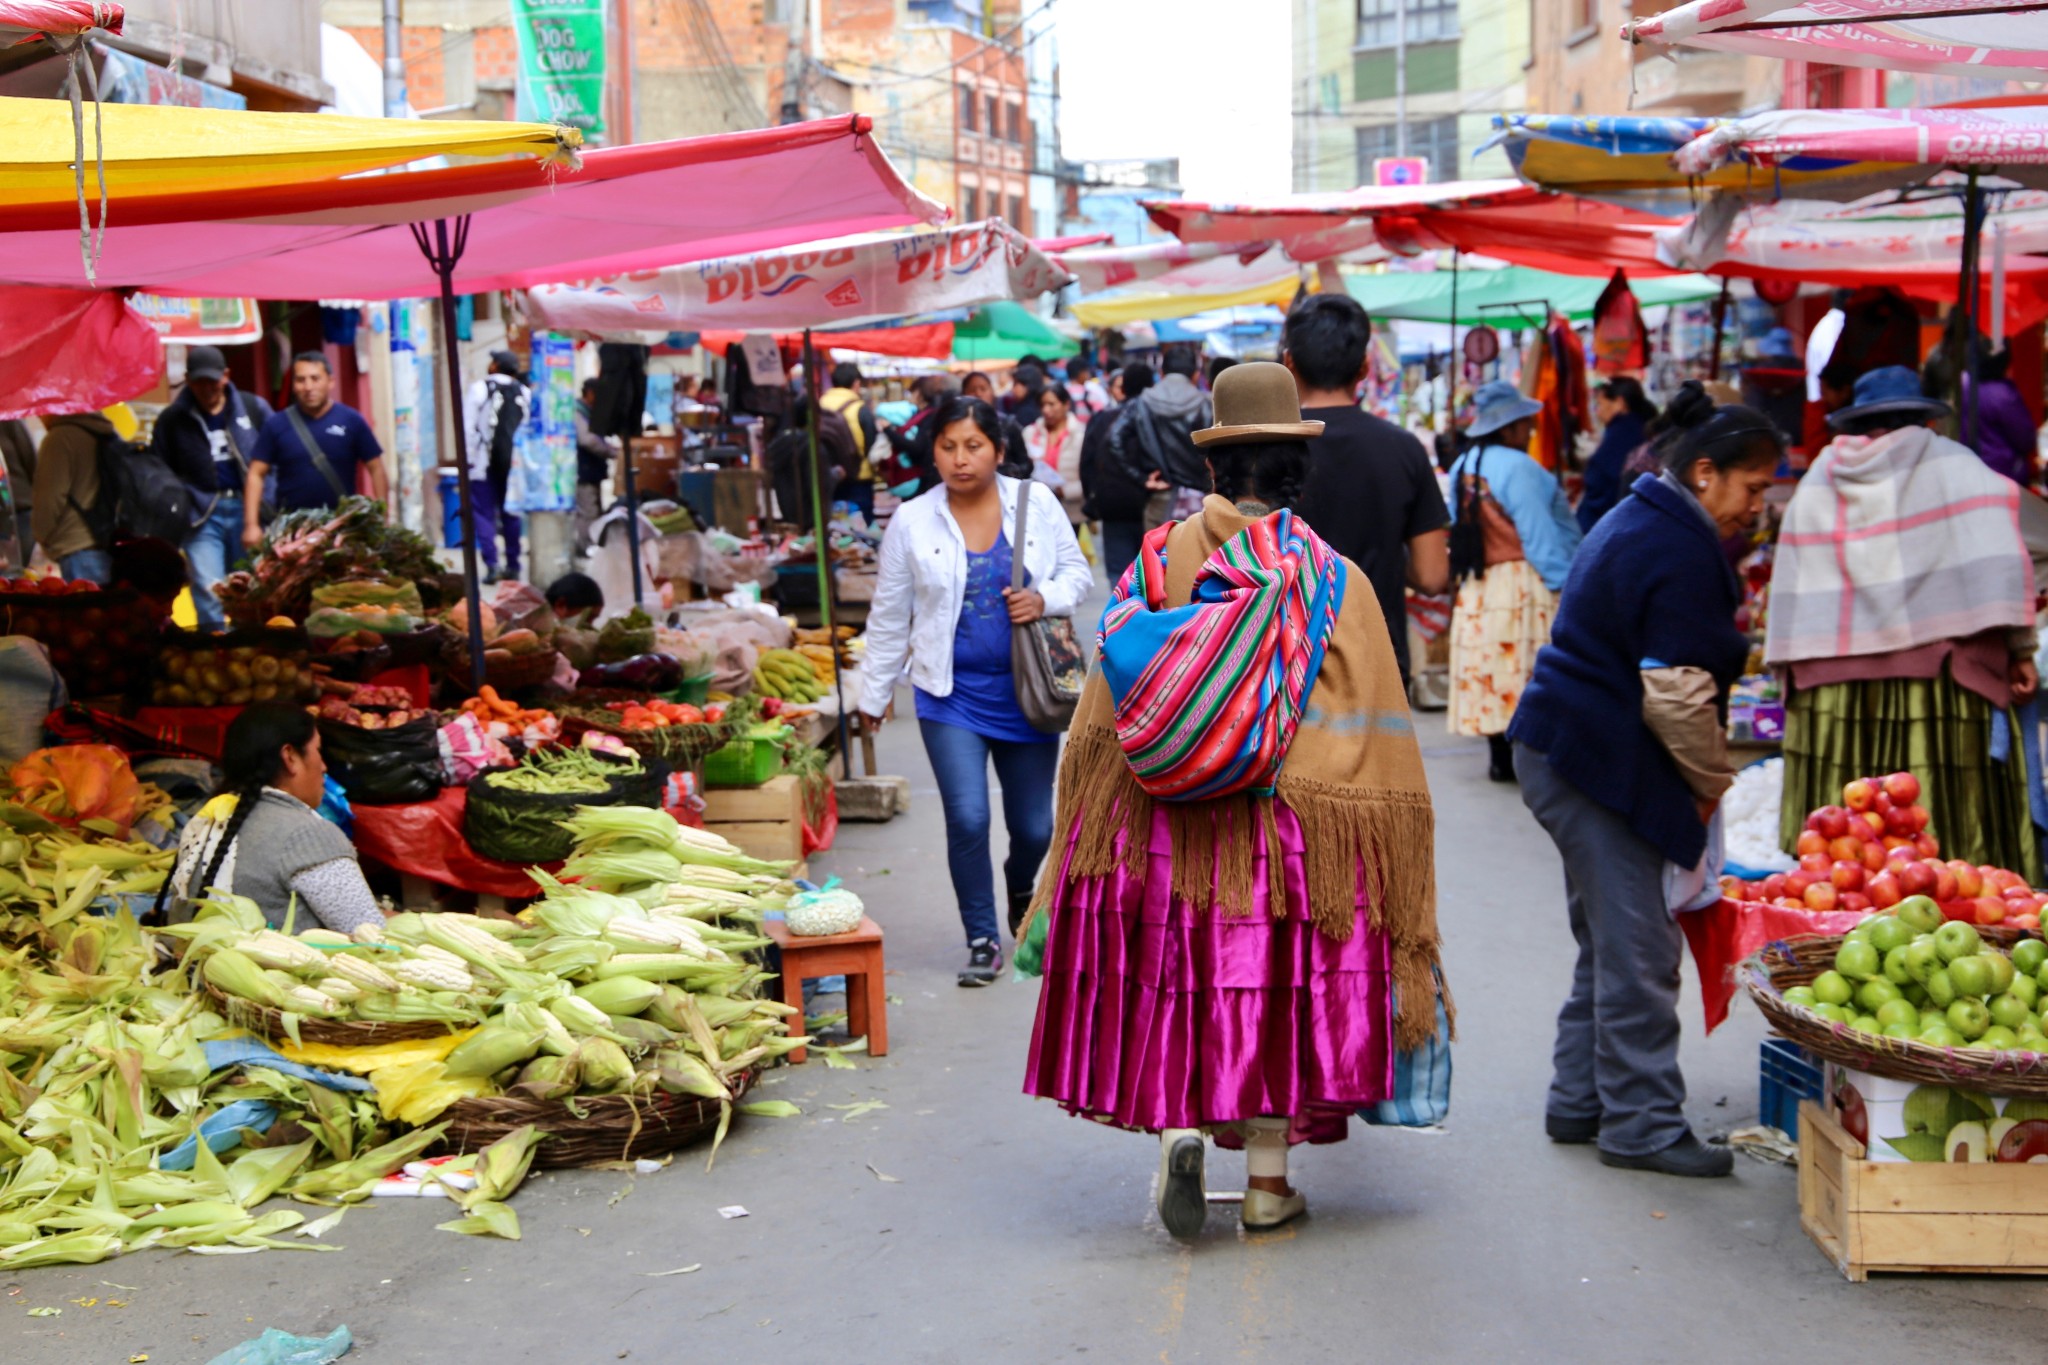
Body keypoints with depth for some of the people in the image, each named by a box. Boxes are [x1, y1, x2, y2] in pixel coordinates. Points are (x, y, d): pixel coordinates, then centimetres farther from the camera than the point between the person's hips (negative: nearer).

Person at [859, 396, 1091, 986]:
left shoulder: (1037, 503, -1)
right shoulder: (911, 522, -2)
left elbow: (1077, 571, 8)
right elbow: (889, 616, 6)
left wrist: (1045, 599, -14)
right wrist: (874, 694, 11)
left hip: (1027, 691, 1)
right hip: (952, 694, -1)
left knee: (1034, 826, 8)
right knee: (967, 819, -12)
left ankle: (1020, 889, 44)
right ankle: (982, 940, 8)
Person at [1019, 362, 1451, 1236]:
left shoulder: (1158, 564, 0)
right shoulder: (1333, 582, -6)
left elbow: (1101, 720, 3)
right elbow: (1370, 736, -5)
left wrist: (1073, 867, 13)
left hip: (1158, 829, 1)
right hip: (1285, 831, -1)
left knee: (1173, 982, 14)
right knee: (1276, 988, 10)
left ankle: (1177, 1124, -6)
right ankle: (1267, 1178, 15)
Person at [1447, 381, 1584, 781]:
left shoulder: (1462, 469, 9)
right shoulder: (1518, 468, -16)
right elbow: (1541, 538, -16)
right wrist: (1567, 585, -11)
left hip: (1476, 591, 8)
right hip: (1522, 584, -8)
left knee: (1492, 673, 11)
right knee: (1530, 673, -3)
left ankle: (1500, 759, 15)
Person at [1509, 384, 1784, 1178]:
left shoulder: (1638, 521, 17)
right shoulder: (1681, 553, -17)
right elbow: (1677, 697, -20)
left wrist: (1705, 782, 21)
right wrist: (1717, 784, -4)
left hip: (1568, 753, 11)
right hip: (1600, 766, -11)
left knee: (1610, 940, 16)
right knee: (1638, 950, -6)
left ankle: (1580, 1101, 23)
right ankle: (1642, 1125, -1)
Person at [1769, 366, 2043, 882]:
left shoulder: (1816, 483, 12)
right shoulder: (1949, 465, 4)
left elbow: (1790, 591, 9)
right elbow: (1995, 564, -6)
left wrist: (1792, 672, 13)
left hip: (1834, 687, 3)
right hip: (1935, 679, -3)